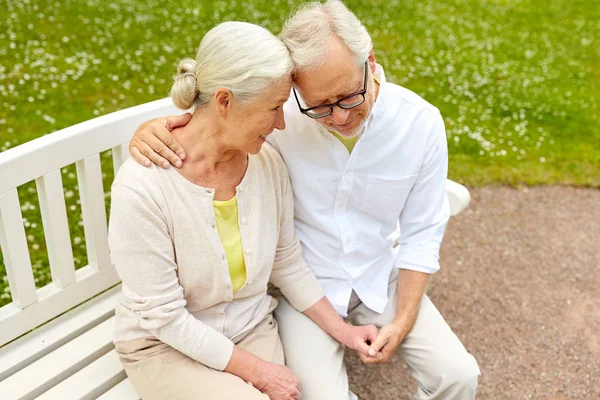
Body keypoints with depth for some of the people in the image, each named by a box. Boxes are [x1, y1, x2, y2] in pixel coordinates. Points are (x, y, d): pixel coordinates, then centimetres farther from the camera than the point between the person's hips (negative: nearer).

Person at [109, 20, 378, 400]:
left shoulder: (269, 163, -11)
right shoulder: (142, 186, -26)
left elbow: (288, 264, 3)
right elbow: (164, 318, -20)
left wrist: (342, 330, 0)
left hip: (252, 330, 4)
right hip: (165, 345, -3)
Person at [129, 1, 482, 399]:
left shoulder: (421, 123, -14)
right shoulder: (280, 113, -22)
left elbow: (422, 232, -5)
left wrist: (403, 321, -7)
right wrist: (153, 129, -32)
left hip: (380, 276, 3)